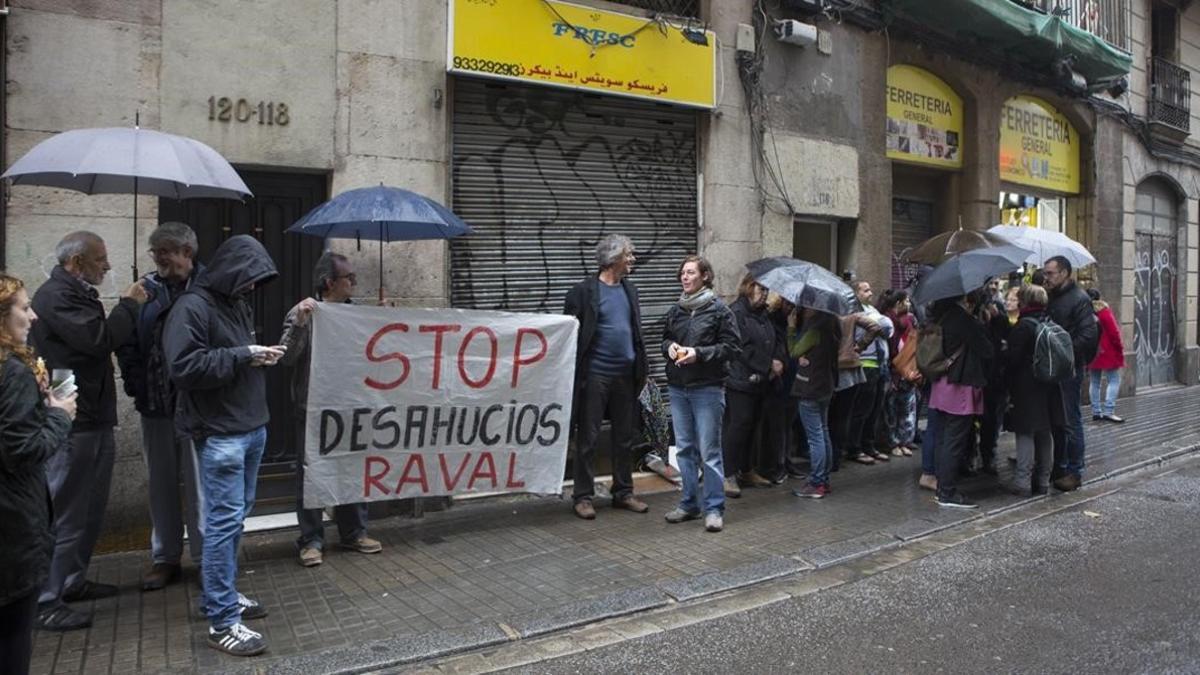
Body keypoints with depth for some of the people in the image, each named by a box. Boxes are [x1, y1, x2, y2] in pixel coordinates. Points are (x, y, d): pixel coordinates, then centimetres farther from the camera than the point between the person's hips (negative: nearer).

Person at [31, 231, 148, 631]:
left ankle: (72, 581, 29)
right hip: (72, 423, -10)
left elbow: (102, 339, 20)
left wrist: (128, 311, 7)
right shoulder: (55, 296, -15)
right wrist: (129, 304, -11)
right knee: (63, 512, -4)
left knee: (90, 508, 17)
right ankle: (45, 601, 4)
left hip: (93, 419, 10)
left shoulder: (78, 294, 18)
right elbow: (100, 338, -24)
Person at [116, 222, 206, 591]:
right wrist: (136, 385, -2)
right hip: (156, 405, 4)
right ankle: (165, 558, 26)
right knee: (161, 483, 13)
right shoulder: (146, 288, 4)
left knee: (200, 484, 4)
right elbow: (127, 343, 7)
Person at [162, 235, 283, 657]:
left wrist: (260, 356, 7)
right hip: (220, 433, -9)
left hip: (252, 426, 9)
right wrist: (242, 356, -20)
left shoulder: (237, 304, 16)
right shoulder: (192, 307, -13)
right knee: (224, 520, -6)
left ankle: (223, 594, 30)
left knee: (237, 515, 16)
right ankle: (222, 622, 1)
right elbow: (183, 367, -22)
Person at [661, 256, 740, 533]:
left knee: (709, 450, -2)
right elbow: (665, 339, 22)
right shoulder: (675, 310, 10)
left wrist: (699, 353, -16)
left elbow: (732, 346, -7)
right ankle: (690, 504, 23)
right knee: (685, 448, 12)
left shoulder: (718, 309, -5)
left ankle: (714, 508, 8)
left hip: (707, 388, -5)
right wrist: (670, 347, -2)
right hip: (677, 387, 6)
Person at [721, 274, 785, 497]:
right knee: (737, 425, -7)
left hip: (761, 381, 8)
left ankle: (747, 472, 23)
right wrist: (768, 365, -11)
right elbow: (743, 347, -15)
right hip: (741, 380, -8)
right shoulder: (736, 312, -10)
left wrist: (779, 360, -3)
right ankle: (728, 475, -2)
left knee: (753, 425, 13)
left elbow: (775, 341, 18)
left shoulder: (763, 314, 17)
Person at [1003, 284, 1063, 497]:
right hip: (1048, 388, 7)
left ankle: (1022, 481, -3)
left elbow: (1013, 357, -17)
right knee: (1044, 434, 13)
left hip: (1026, 388, -7)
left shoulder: (1024, 325, -16)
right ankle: (1043, 480, 21)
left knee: (1025, 433, -4)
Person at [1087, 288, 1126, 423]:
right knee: (1114, 380, -3)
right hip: (1107, 351, -6)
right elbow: (1113, 332, -11)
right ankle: (1108, 411, -13)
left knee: (1095, 382, 11)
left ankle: (1096, 412, 11)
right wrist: (1120, 348, 1)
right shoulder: (1103, 311, -9)